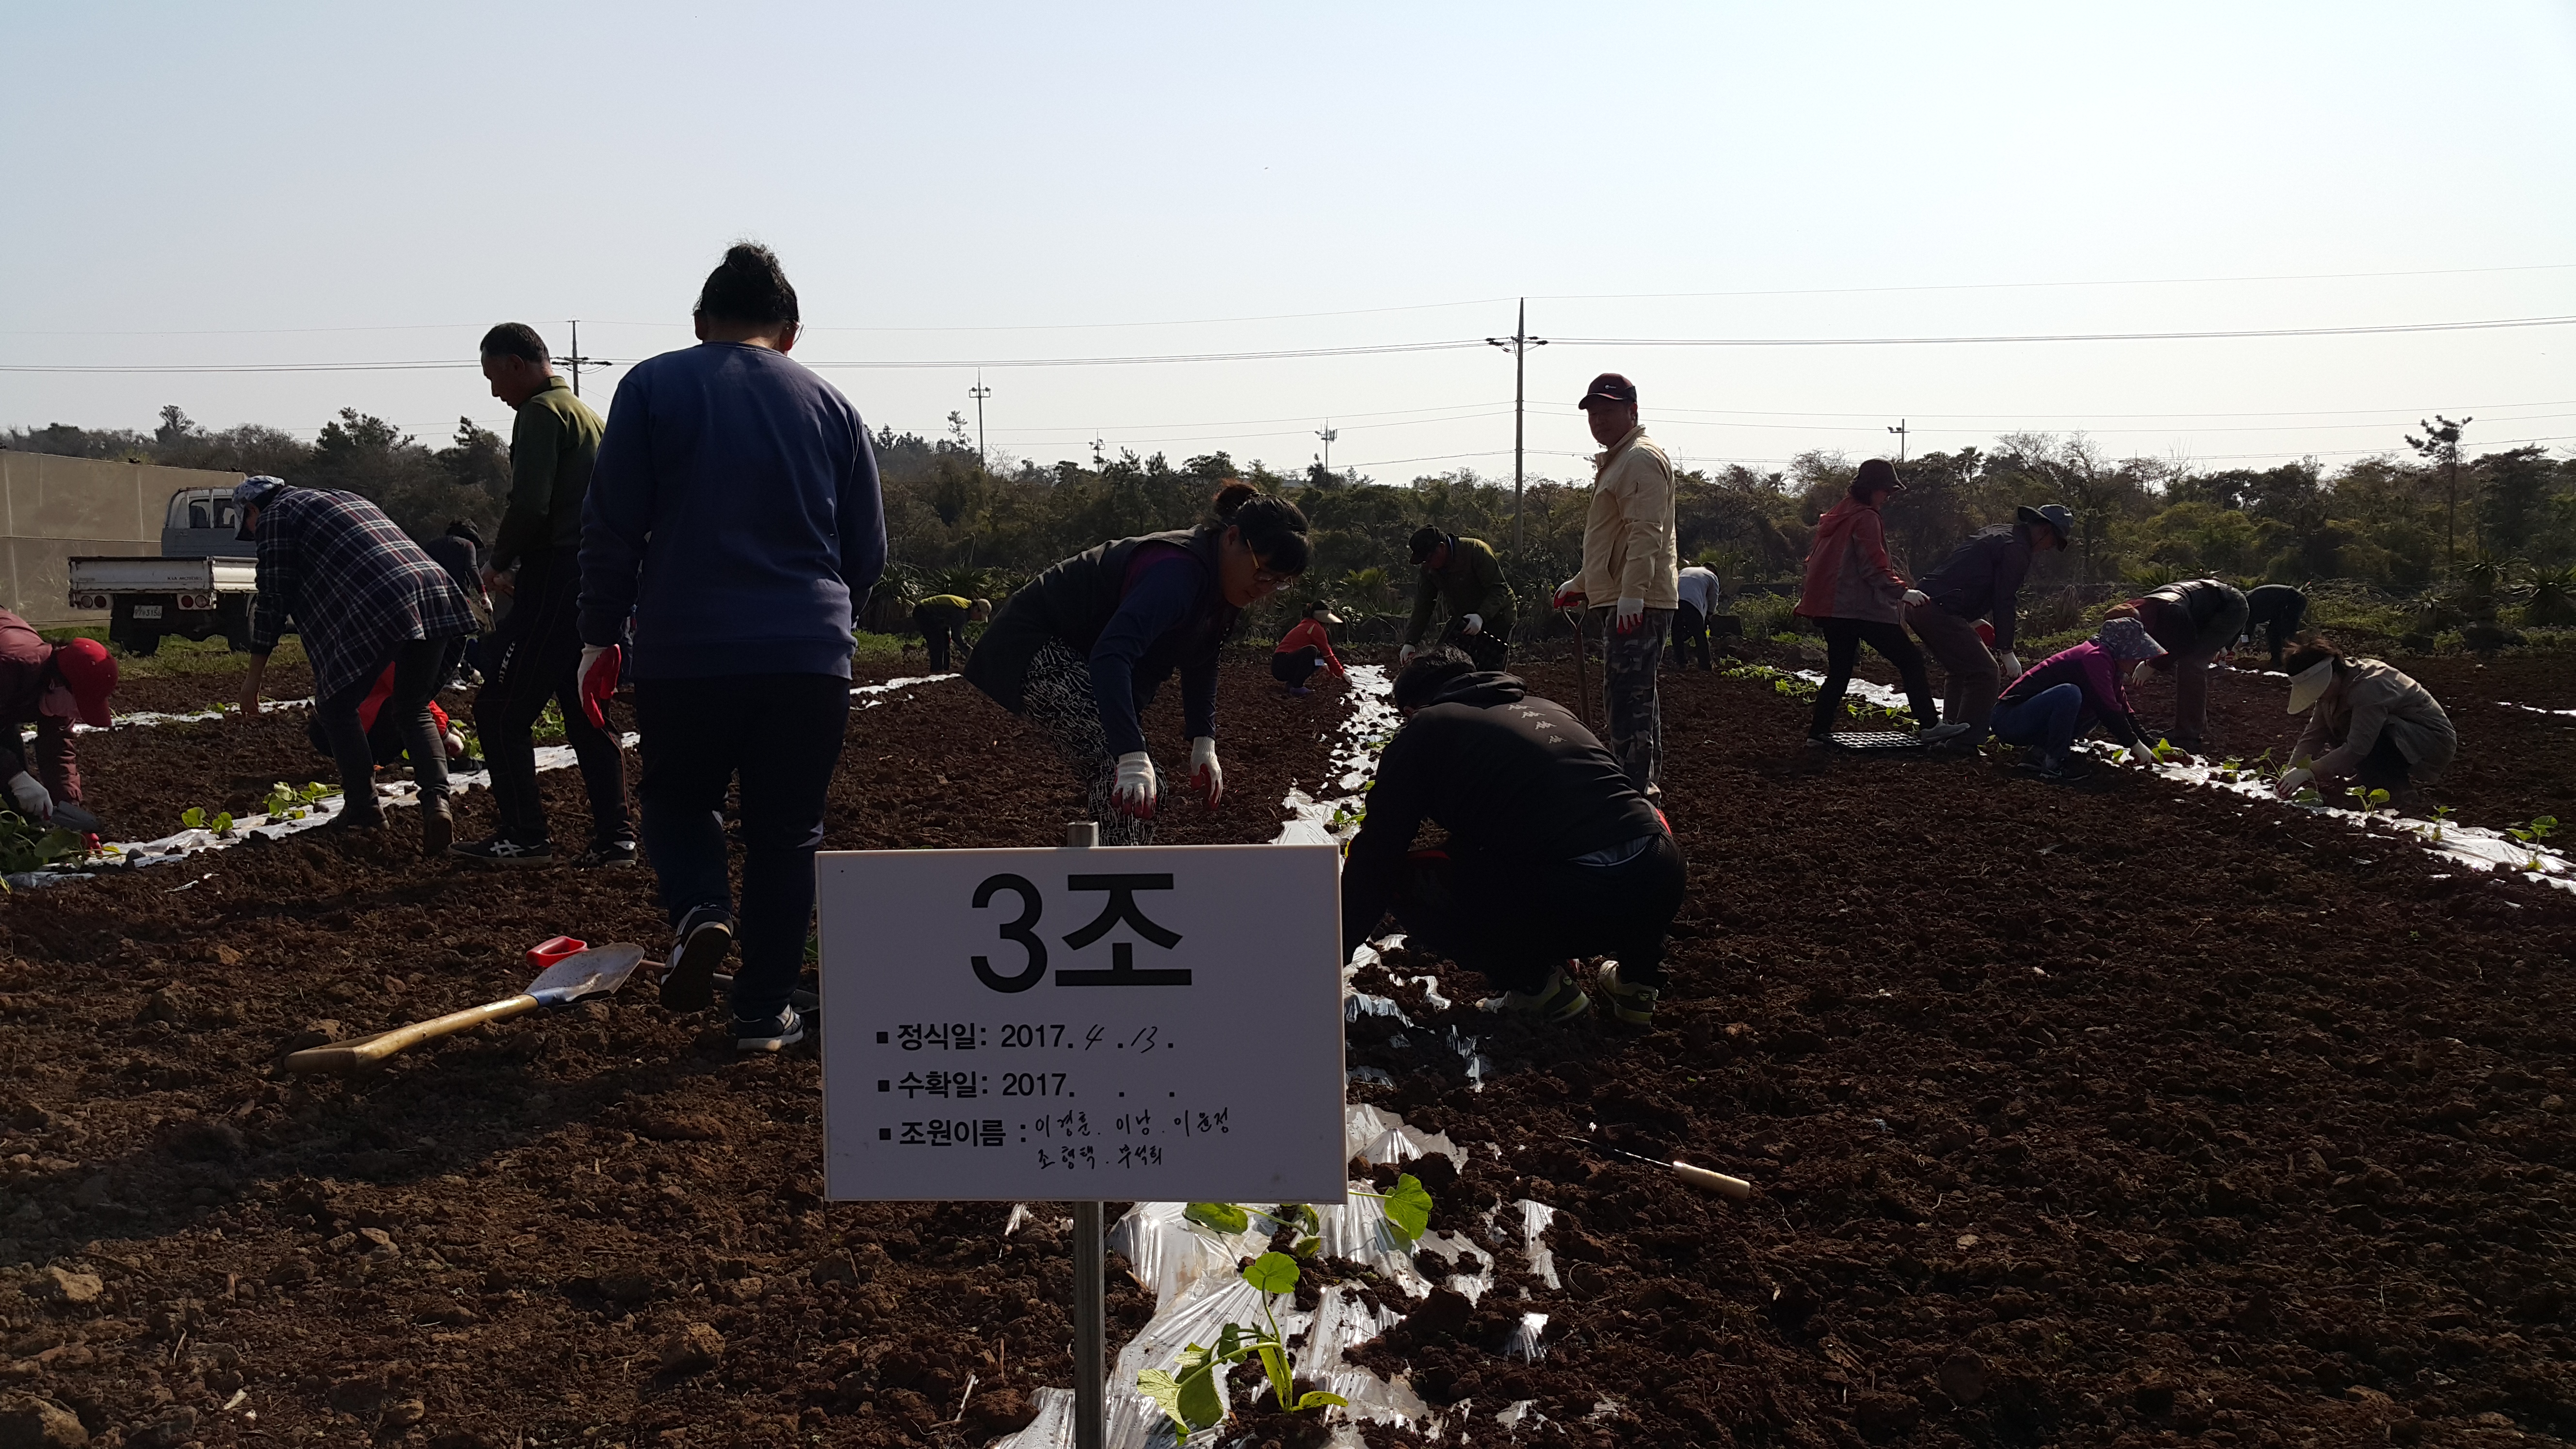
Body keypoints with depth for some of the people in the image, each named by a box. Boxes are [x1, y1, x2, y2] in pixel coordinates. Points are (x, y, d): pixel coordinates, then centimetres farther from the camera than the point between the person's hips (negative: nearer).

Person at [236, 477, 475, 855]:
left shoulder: (274, 516, 13)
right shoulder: (345, 499, 36)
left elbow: (275, 598, 6)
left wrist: (255, 675, 12)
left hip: (377, 609, -7)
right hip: (436, 594, 7)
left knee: (336, 707, 14)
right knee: (413, 712, 18)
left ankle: (363, 807, 13)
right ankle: (437, 800, -3)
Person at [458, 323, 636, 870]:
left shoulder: (541, 413, -8)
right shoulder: (586, 413, 22)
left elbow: (529, 505, -20)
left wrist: (498, 563, -4)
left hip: (556, 582, -10)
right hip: (594, 582, 10)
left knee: (501, 710, -2)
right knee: (584, 712, 12)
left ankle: (525, 836, 0)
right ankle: (615, 837, 11)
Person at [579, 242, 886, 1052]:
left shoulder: (653, 387, 2)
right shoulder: (831, 405, 8)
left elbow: (610, 526, -2)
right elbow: (869, 552, 10)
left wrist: (601, 637, 6)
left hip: (683, 651, -1)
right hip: (810, 657, 1)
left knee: (676, 799, 21)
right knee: (785, 833, 12)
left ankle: (700, 910, -7)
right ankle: (766, 1011, 13)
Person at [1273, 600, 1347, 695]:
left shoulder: (1306, 625, 23)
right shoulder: (1315, 628, -6)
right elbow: (1328, 654, -3)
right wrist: (1342, 674, 5)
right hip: (1281, 665, -10)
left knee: (1319, 659, 14)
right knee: (1311, 651, -28)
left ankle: (1292, 683, 4)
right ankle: (1296, 687, -23)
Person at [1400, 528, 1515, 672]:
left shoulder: (1476, 551, -26)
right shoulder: (1429, 568, -6)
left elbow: (1499, 589, -27)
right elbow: (1422, 607, -3)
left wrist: (1481, 616, -41)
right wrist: (1410, 642, -12)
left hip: (1495, 616, -6)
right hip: (1462, 618, 6)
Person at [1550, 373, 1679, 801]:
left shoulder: (1641, 459, -11)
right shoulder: (1616, 461, 23)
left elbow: (1645, 533, -23)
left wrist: (1631, 593, -30)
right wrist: (1581, 584, 32)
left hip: (1637, 604, -11)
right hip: (1621, 602, 11)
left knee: (1626, 698, -14)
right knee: (1638, 697, 17)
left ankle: (1633, 790, -14)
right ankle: (1647, 782, 26)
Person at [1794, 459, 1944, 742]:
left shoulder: (1837, 515, 17)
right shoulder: (1865, 519, -10)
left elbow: (1815, 560, 25)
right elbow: (1874, 568, -17)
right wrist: (1902, 590, -19)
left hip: (1831, 607, 9)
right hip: (1862, 608, -9)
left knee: (1839, 671, 15)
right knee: (1910, 659, -4)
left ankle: (1818, 731, 10)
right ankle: (1929, 725, -7)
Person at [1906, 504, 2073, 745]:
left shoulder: (1996, 533, 24)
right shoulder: (2017, 549, -6)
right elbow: (2004, 603, -8)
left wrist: (1973, 622, 35)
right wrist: (2007, 652, -3)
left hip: (1918, 605, 10)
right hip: (1941, 613, -10)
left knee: (1963, 671, 24)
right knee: (1986, 674, -4)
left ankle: (1950, 732, 27)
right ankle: (1964, 743, -5)